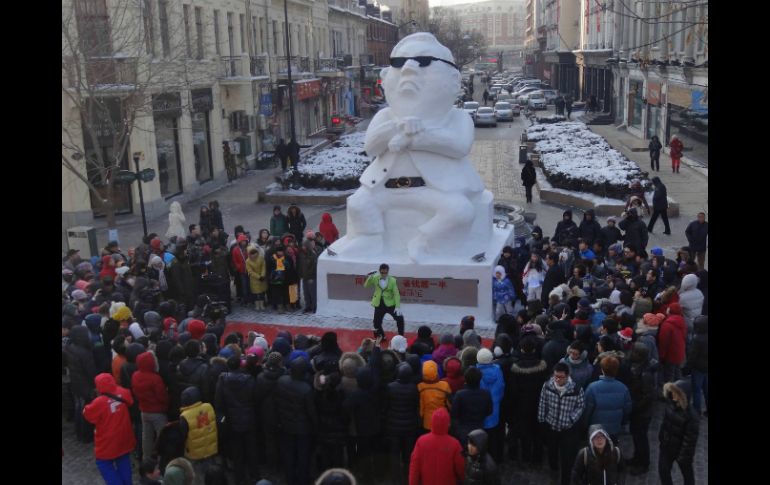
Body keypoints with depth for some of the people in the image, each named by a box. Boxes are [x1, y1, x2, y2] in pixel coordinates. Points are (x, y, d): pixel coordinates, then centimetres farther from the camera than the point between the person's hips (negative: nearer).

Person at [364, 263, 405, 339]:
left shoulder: (392, 280, -10)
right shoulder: (375, 278, -4)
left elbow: (396, 294, -10)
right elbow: (366, 286, -5)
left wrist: (397, 307, -18)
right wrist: (369, 277, -22)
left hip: (390, 304, -2)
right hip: (379, 304, 2)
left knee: (400, 318, -14)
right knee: (377, 322, 4)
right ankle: (381, 337, 31)